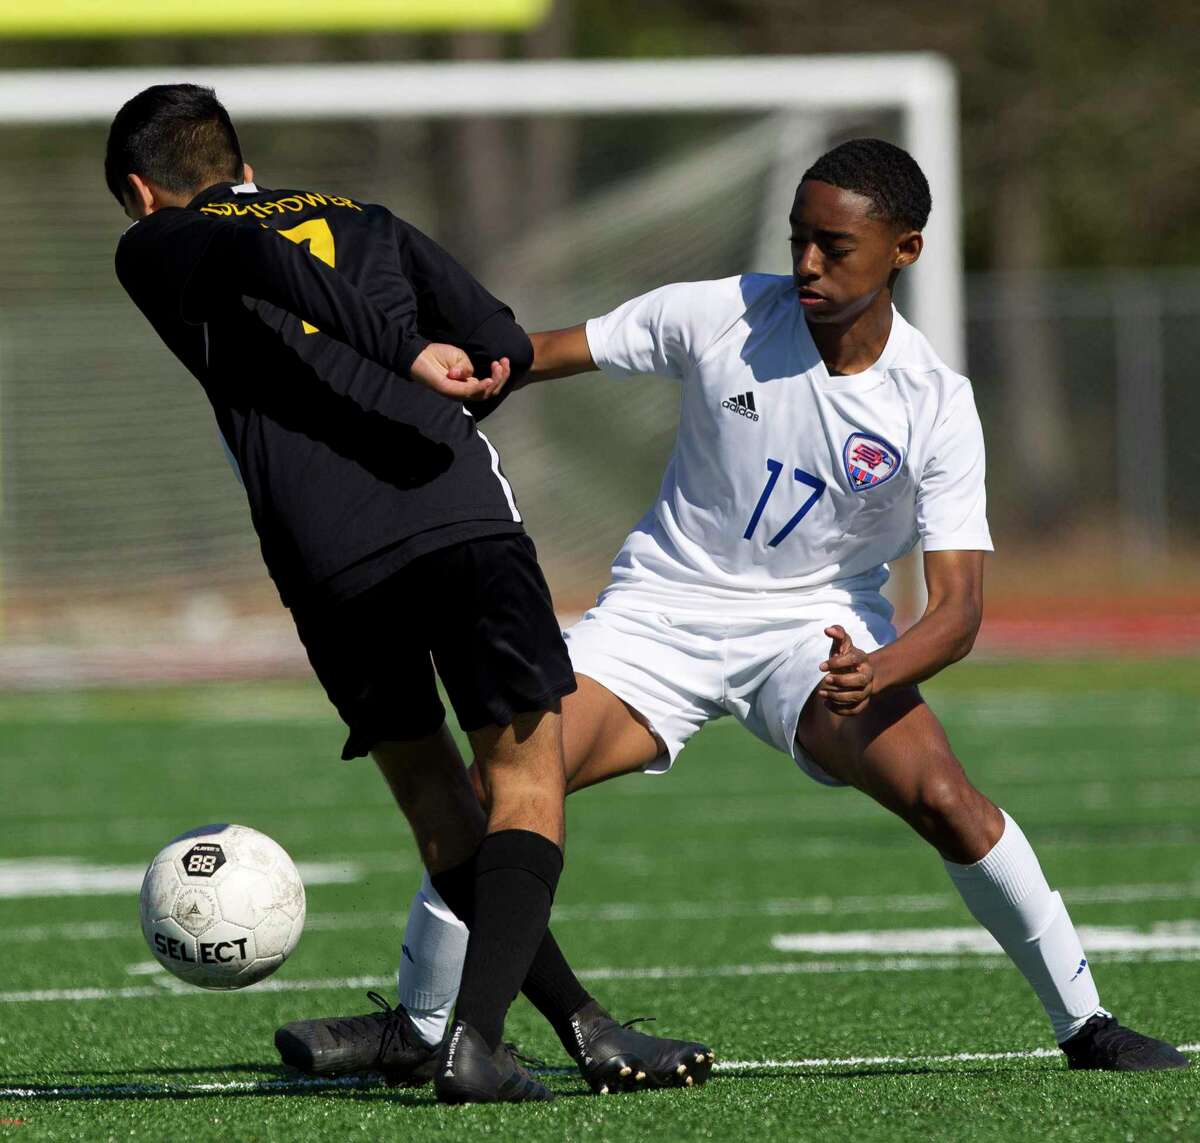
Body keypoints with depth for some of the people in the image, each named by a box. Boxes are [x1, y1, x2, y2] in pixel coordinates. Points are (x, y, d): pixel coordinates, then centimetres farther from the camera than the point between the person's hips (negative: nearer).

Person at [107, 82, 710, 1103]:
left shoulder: (156, 247, 21)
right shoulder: (364, 221, 28)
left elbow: (257, 260, -3)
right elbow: (504, 347, 16)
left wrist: (412, 360, -12)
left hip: (324, 555, -1)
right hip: (464, 514, 1)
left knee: (421, 777, 17)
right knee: (525, 772, 5)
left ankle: (581, 1019, 15)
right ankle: (476, 1036, -14)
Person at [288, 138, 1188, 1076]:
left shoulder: (935, 405, -15)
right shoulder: (721, 316, -12)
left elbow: (958, 608, -19)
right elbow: (545, 354, -1)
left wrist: (877, 674, -40)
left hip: (817, 626, -1)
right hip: (664, 610, 1)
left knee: (942, 797, -25)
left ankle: (1084, 1023, -7)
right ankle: (418, 1022, 2)